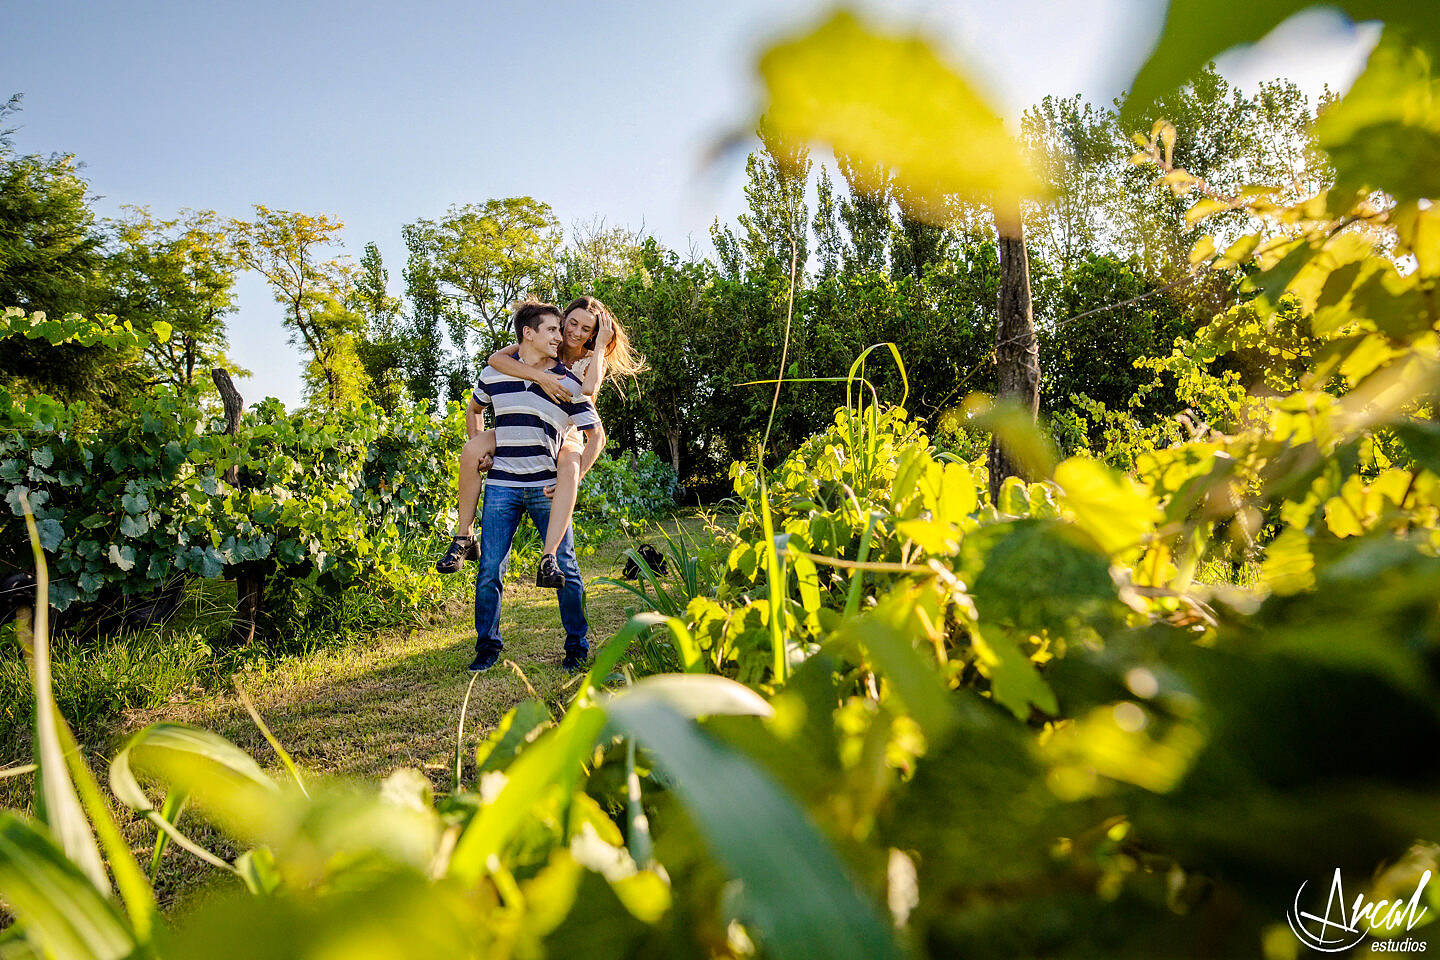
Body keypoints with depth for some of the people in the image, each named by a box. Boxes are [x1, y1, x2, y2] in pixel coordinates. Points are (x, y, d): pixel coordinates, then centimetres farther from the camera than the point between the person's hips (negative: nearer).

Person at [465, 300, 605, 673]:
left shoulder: (568, 383, 0)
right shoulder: (494, 373, 5)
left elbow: (596, 435, 4)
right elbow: (473, 411, 25)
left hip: (547, 489, -1)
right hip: (501, 486, 1)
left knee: (565, 569, 1)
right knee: (490, 569, 2)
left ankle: (577, 646, 15)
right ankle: (487, 646, 19)